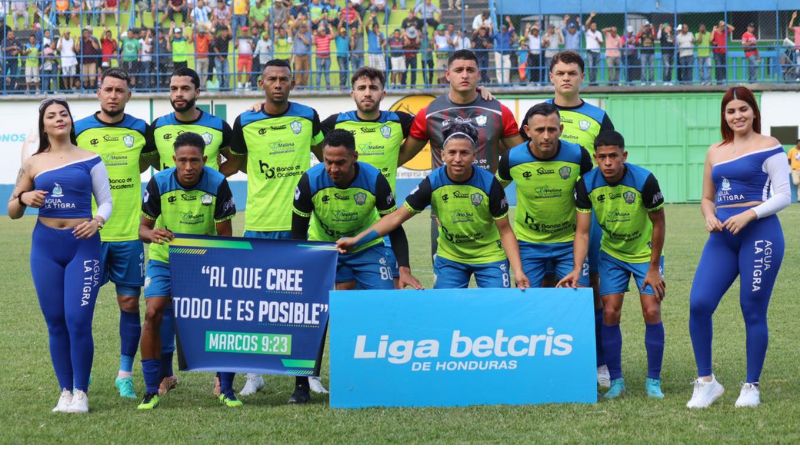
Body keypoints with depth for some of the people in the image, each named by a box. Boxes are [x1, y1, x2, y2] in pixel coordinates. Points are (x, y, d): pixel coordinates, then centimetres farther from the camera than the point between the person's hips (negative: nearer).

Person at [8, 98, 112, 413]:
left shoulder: (89, 160, 5)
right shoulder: (33, 164, 10)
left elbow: (106, 200, 7)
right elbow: (12, 212, 15)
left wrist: (97, 220, -13)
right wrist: (24, 199, -7)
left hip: (83, 245, -2)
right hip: (45, 246, 3)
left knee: (78, 320, -11)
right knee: (56, 323, 4)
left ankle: (80, 392, -1)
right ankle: (65, 391, 13)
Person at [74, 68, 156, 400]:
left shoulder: (140, 130, 2)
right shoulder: (79, 130, -1)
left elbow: (146, 160, 20)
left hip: (129, 233, 1)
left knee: (129, 303, 4)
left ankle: (125, 374, 14)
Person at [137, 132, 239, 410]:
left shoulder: (217, 184, -18)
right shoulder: (159, 183, -16)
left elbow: (225, 234, -10)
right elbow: (143, 227, -8)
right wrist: (153, 235, -32)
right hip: (164, 259, 0)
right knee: (153, 314, -15)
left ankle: (226, 389, 5)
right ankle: (151, 391, -5)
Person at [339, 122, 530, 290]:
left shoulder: (489, 184, -19)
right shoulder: (432, 183, -15)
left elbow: (505, 231, -10)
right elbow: (397, 217, -9)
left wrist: (518, 271, -21)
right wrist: (356, 240, -16)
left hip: (489, 257, -1)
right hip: (449, 259, 1)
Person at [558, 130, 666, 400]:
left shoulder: (644, 180, -25)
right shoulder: (586, 184, -18)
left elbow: (658, 223, -13)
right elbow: (582, 231, -14)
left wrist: (653, 268, -11)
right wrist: (577, 269, -28)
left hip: (645, 254, -2)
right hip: (611, 254, 2)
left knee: (651, 312, -9)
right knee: (610, 313, -4)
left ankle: (653, 380, 3)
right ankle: (616, 381, 7)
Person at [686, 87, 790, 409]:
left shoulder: (768, 147, 0)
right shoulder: (715, 152, 16)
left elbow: (783, 195, -5)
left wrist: (749, 214, -17)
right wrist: (709, 217, 2)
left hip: (759, 234, -5)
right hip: (722, 237, 5)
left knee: (753, 311, 0)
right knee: (699, 304, -10)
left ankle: (752, 386, 14)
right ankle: (706, 381, 3)